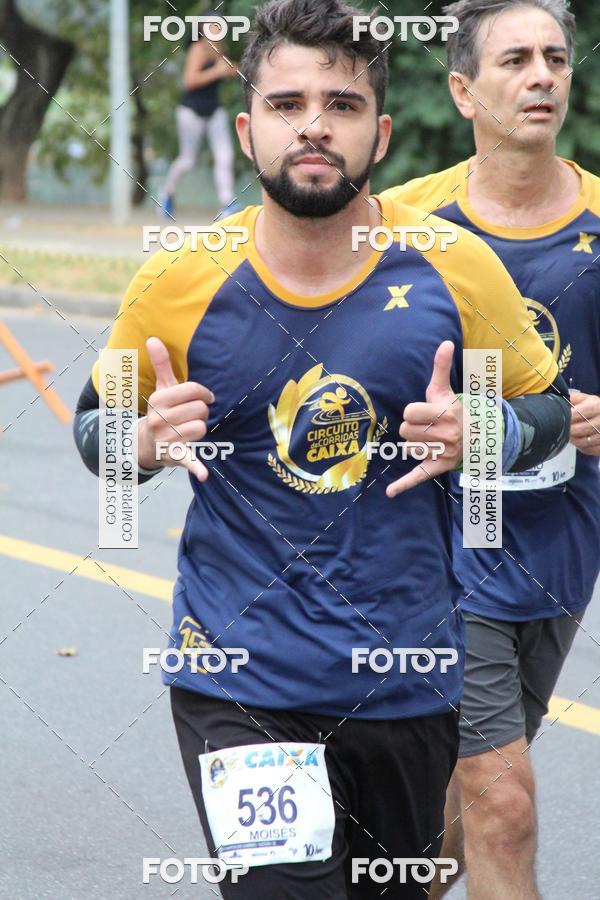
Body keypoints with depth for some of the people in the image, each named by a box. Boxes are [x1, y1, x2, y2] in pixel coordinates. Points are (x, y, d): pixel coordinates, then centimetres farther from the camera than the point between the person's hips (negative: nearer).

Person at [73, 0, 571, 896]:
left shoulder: (454, 270, -6)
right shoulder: (179, 283, -7)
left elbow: (547, 403, 8)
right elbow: (95, 422, 9)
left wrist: (481, 434, -14)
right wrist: (146, 442, -15)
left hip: (407, 678, 2)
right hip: (237, 682, -2)